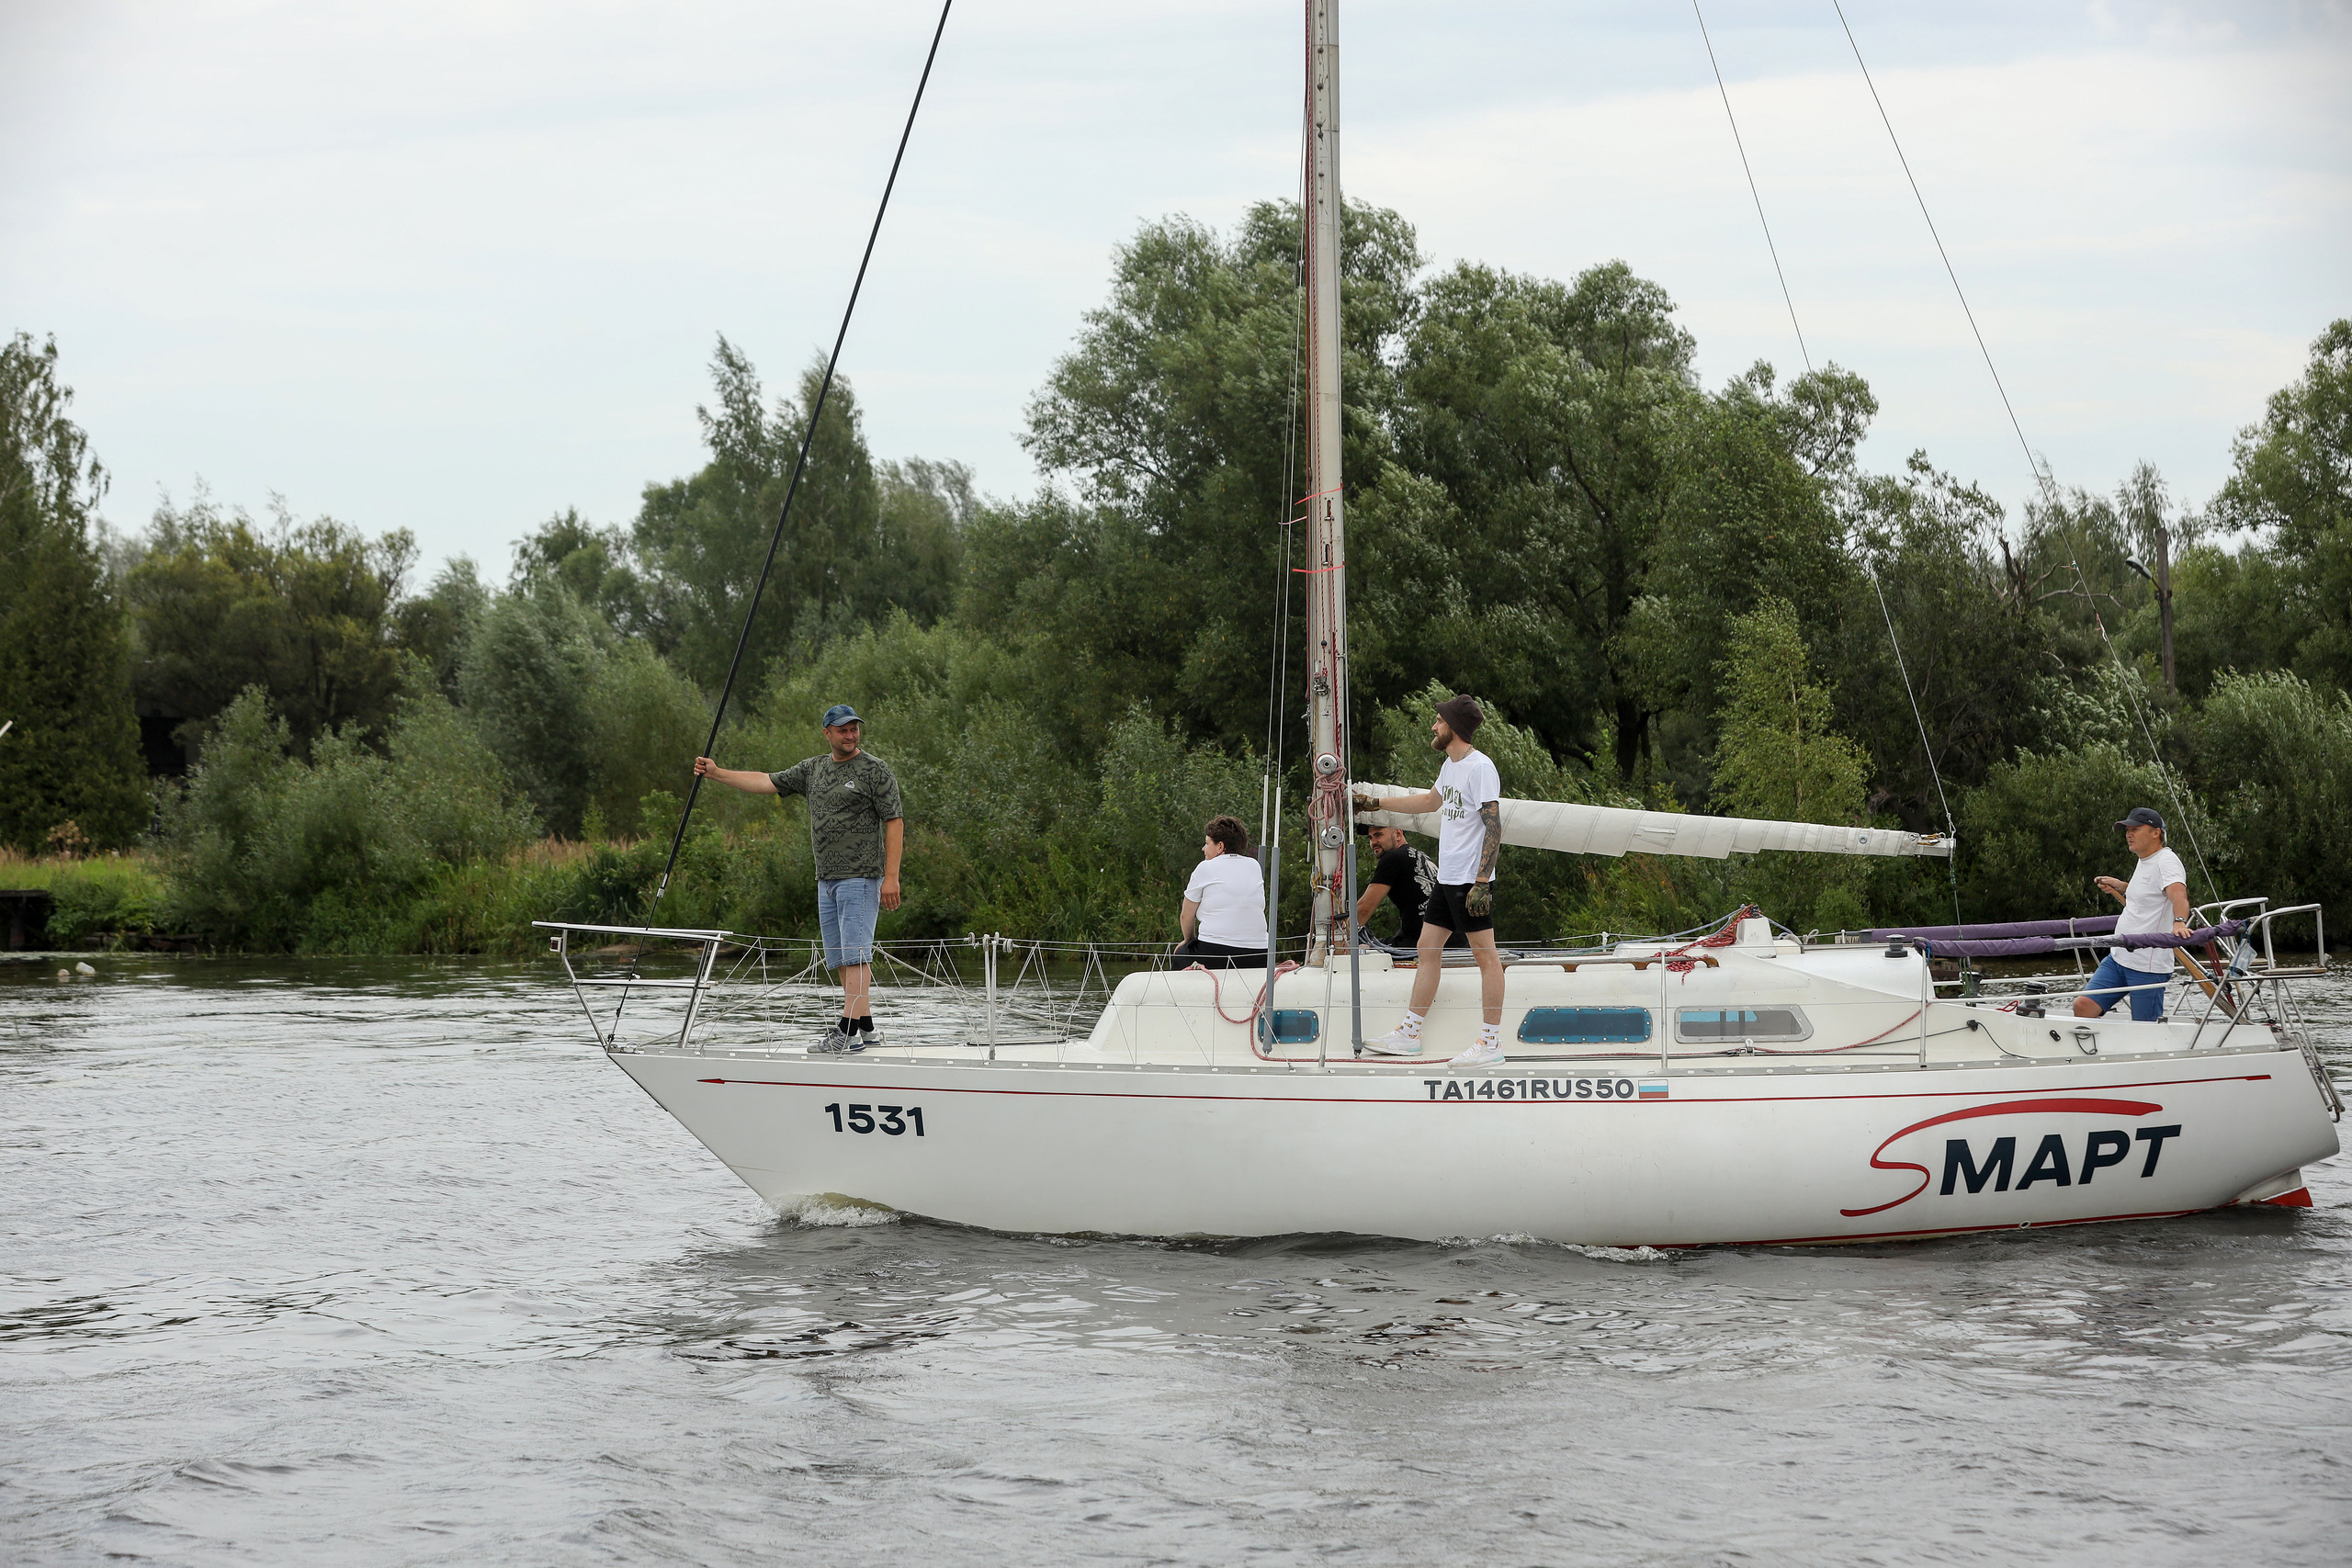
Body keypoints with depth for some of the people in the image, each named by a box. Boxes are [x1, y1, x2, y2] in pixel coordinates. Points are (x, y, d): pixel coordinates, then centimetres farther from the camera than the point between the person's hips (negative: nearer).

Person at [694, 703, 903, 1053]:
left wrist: (891, 876, -14)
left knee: (855, 955, -13)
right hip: (827, 880, 8)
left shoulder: (875, 770, -4)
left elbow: (894, 823, -7)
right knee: (842, 960, 7)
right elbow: (767, 782, 16)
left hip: (861, 878, -8)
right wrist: (717, 773, 8)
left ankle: (849, 1031, -18)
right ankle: (866, 1028, 11)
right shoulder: (813, 769, 16)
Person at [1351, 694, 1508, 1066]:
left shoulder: (1480, 767, -15)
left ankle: (1491, 1041, -2)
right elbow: (1431, 801, 34)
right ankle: (1410, 1033, 16)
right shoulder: (1451, 765, 14)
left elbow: (1494, 828, -19)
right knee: (1427, 950, 11)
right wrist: (1375, 804, 38)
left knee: (1485, 954, -5)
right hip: (1446, 879, 10)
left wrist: (1481, 883, -23)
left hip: (1471, 880, -10)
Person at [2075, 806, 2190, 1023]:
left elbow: (2178, 895, -31)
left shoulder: (2167, 861, -13)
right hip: (2117, 958, 9)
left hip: (2148, 966, -9)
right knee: (2083, 1005, -1)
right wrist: (2121, 887, 21)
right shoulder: (2144, 862, 16)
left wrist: (2179, 922, -51)